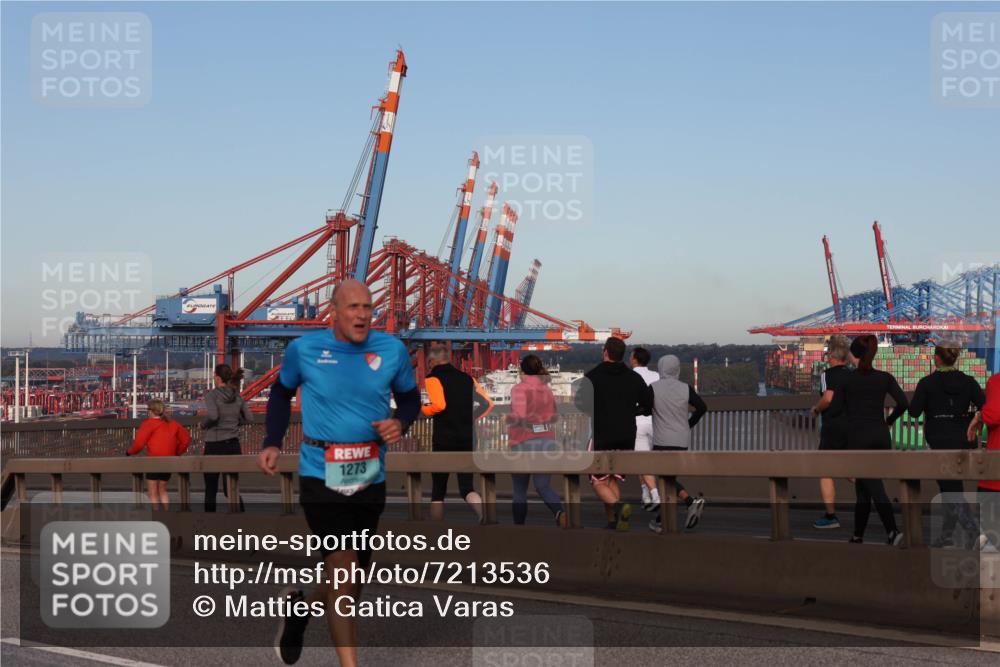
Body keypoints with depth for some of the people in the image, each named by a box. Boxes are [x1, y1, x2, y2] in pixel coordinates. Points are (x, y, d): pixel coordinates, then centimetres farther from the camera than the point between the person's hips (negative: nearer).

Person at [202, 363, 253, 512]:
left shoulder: (212, 395, -10)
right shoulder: (237, 396, 5)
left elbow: (213, 415, -25)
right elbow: (249, 418, 6)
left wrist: (203, 425, -6)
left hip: (215, 445, -4)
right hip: (233, 445, 4)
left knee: (211, 489, 8)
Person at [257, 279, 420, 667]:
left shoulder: (392, 350, -1)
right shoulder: (304, 349, -5)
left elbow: (409, 398, 14)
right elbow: (282, 392, 13)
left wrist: (400, 422, -8)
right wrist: (272, 443, 1)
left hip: (370, 479, 4)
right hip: (320, 477, -4)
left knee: (351, 583, 15)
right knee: (344, 567, -16)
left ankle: (299, 606, 47)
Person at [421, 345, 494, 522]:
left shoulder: (433, 379, -4)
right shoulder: (467, 378, 12)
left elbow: (439, 405, -21)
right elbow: (487, 404, 8)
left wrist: (422, 410, -2)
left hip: (443, 440, -4)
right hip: (467, 439, 4)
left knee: (438, 491, 11)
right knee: (466, 488, 2)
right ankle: (485, 514, -28)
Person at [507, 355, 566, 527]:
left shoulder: (519, 389, -9)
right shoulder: (548, 390, 10)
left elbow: (519, 415, -21)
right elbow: (553, 417, 19)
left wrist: (510, 419, -2)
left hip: (523, 443, -4)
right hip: (547, 442, 4)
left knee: (520, 490, 10)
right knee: (543, 487, 1)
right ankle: (560, 513, -28)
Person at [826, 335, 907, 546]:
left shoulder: (846, 380, -5)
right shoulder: (884, 378, 3)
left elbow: (834, 411, -4)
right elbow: (903, 403, -6)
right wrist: (889, 420, 10)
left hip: (858, 437, -4)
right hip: (881, 436, 4)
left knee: (874, 488, -7)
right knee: (863, 486, 16)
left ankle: (893, 531, -23)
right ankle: (858, 535, 19)